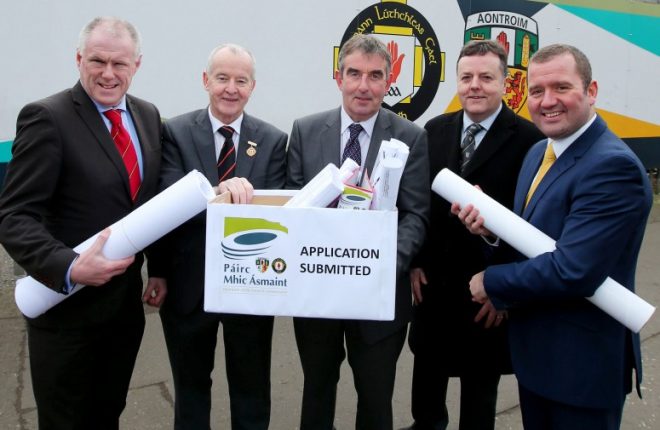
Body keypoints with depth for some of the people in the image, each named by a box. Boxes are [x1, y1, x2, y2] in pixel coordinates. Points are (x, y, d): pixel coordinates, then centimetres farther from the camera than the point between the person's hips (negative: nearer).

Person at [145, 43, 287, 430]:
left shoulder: (274, 140, -1)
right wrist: (218, 192, -36)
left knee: (252, 387, 19)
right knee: (190, 384, 22)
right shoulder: (176, 132, -5)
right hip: (188, 284, 0)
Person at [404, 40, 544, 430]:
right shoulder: (436, 130, 3)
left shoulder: (528, 139, -12)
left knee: (480, 379, 15)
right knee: (427, 363, 22)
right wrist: (416, 262, 3)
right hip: (432, 279, 5)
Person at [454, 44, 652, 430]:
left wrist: (491, 283, -16)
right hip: (534, 347, 8)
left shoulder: (613, 166, -23)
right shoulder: (539, 152, 6)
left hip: (582, 358, -8)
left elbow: (572, 271, -30)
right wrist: (491, 225, -9)